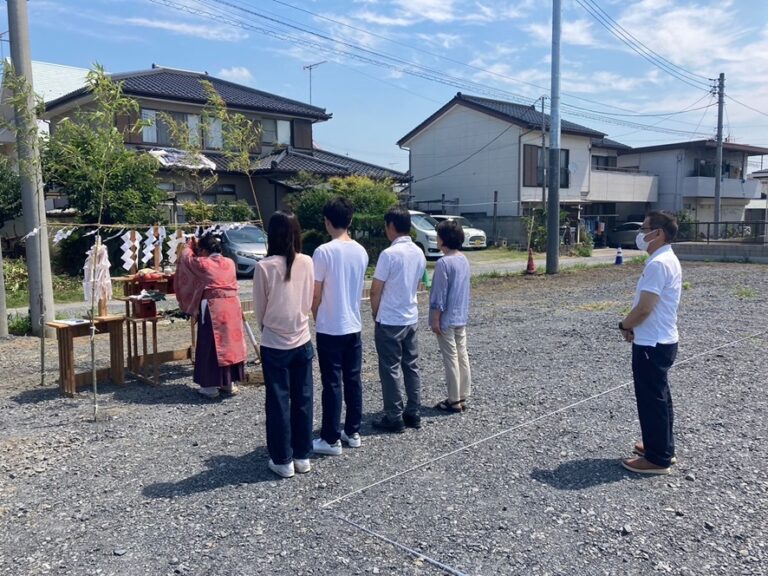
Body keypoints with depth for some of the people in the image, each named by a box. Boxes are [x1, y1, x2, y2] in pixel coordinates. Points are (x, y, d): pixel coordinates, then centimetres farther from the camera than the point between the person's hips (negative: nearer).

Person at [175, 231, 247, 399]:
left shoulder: (201, 264, -6)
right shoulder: (230, 263, 8)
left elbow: (185, 257, 11)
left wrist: (191, 243, 28)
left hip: (212, 309, -5)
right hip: (232, 308, 5)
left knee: (211, 345, 3)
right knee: (230, 343, 12)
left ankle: (211, 386, 8)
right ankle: (229, 384, 20)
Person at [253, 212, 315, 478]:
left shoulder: (264, 267, -14)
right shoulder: (308, 263, -5)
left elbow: (259, 310, -4)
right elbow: (309, 302, 6)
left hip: (274, 345, -3)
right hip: (303, 342, 3)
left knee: (279, 403, 8)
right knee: (303, 400, 13)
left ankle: (283, 461, 17)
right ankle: (302, 456, 24)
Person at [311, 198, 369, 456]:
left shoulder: (323, 252, -16)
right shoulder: (361, 251, 4)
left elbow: (315, 295, -11)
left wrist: (317, 318, 6)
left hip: (329, 329, -6)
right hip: (353, 326, 6)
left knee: (332, 384, 1)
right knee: (353, 380, 13)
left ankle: (331, 439, 10)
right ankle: (352, 432, 23)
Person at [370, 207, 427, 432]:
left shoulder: (389, 254, -19)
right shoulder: (419, 253, 5)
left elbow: (375, 290, -14)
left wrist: (376, 313, 3)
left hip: (389, 321, -7)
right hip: (411, 318, 7)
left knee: (390, 370, 2)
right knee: (411, 366, 13)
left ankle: (394, 418, 9)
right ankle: (413, 414, 21)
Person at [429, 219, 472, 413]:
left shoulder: (444, 262, -18)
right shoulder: (464, 260, 8)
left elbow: (440, 294, -18)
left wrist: (436, 319, -13)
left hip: (447, 319, -8)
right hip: (461, 317, 8)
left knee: (451, 358, -2)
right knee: (462, 356, 11)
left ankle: (454, 400, 5)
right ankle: (462, 397, 19)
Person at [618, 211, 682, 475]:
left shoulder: (658, 264, -22)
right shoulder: (668, 260, 11)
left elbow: (644, 308, -25)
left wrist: (625, 325, -7)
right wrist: (633, 325, 5)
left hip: (651, 344, -10)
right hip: (662, 340, 10)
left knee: (651, 400, 0)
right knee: (659, 397, 19)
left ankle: (657, 459, 11)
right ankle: (663, 447, 31)